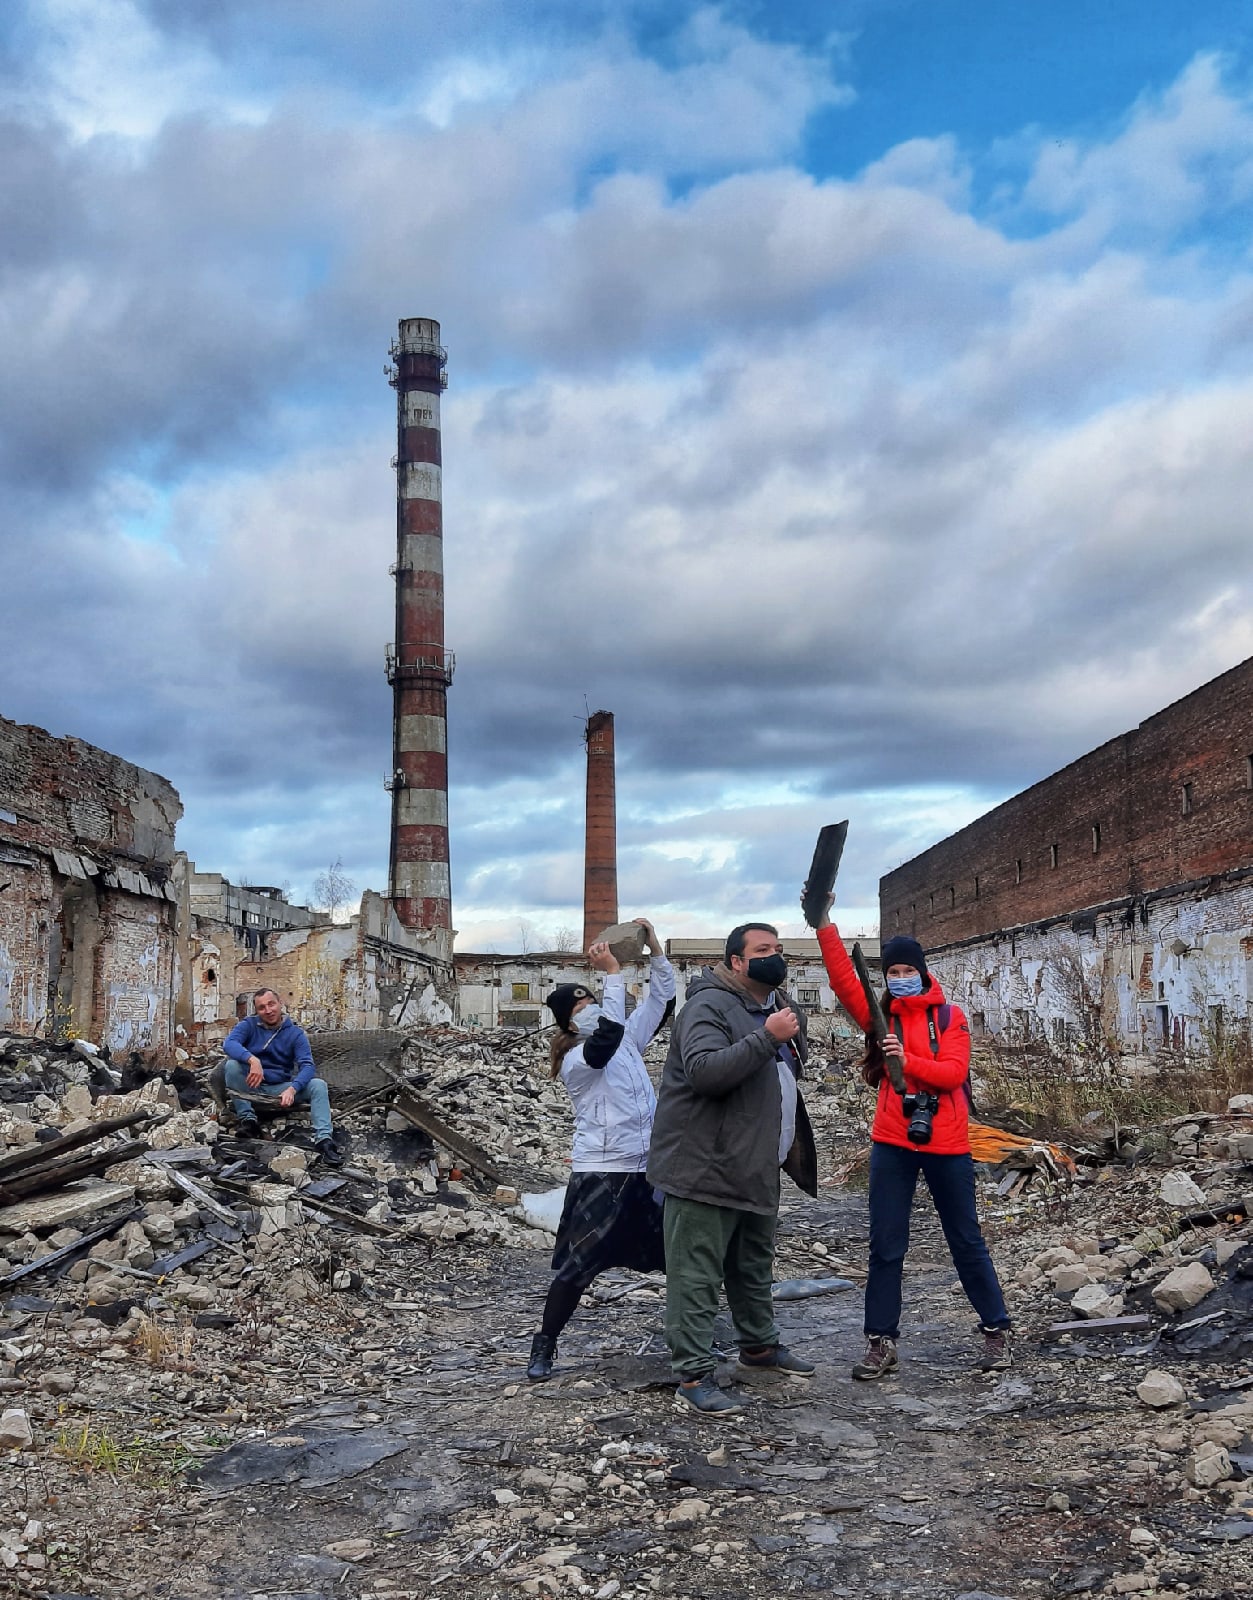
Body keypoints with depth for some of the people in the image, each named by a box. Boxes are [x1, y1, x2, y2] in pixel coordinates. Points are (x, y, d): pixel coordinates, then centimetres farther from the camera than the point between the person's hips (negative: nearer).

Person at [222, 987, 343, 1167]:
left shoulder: (296, 1034, 0)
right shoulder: (249, 1025, -2)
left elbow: (307, 1066, -13)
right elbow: (229, 1043, -22)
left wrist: (292, 1089, -34)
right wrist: (253, 1060, -42)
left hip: (280, 1089, 1)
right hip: (251, 1086, -1)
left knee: (318, 1085, -22)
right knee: (232, 1065, -28)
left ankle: (324, 1139, -33)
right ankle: (247, 1117, -24)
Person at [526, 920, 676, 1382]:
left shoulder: (628, 1040, 9)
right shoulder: (574, 1060, -10)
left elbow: (661, 997, 11)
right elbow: (605, 1039, -30)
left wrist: (655, 949, -2)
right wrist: (613, 974, -28)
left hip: (650, 1171, 6)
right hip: (600, 1176, -6)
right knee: (575, 1269, -1)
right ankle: (544, 1347, 16)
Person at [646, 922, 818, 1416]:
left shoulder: (778, 1007, 15)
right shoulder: (709, 1007, -15)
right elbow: (703, 1070, -32)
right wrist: (766, 1037, -32)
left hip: (757, 1167, 9)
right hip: (705, 1167, -9)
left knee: (755, 1265, 23)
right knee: (697, 1275, -6)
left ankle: (759, 1344, 39)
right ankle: (694, 1375, -1)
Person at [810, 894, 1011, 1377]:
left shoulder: (950, 1018, 0)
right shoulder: (880, 1014, 5)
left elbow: (952, 1072, -12)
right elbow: (843, 978, -11)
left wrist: (908, 1061, -29)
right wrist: (824, 924, -23)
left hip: (946, 1143, -2)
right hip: (892, 1142, 2)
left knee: (966, 1241, 10)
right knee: (885, 1246, 4)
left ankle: (995, 1329, 24)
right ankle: (881, 1340, 12)